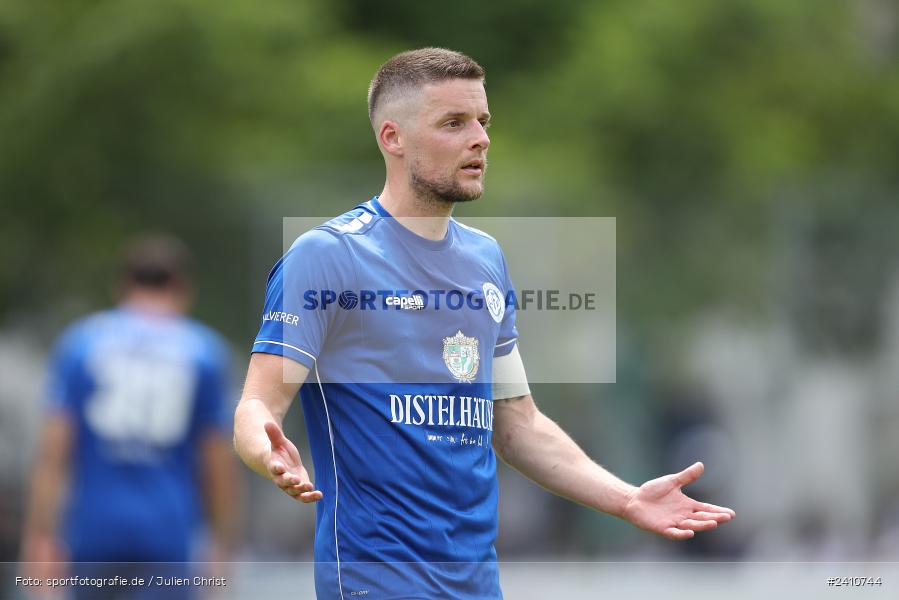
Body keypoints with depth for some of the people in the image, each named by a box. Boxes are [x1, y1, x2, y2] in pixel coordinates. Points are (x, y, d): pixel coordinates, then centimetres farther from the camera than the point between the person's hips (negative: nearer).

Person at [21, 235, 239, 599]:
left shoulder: (79, 341, 5)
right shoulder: (205, 350, 4)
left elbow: (53, 450, -1)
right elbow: (219, 462, 4)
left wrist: (41, 537, -2)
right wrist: (223, 543, 12)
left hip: (95, 528, 1)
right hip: (168, 534, -1)